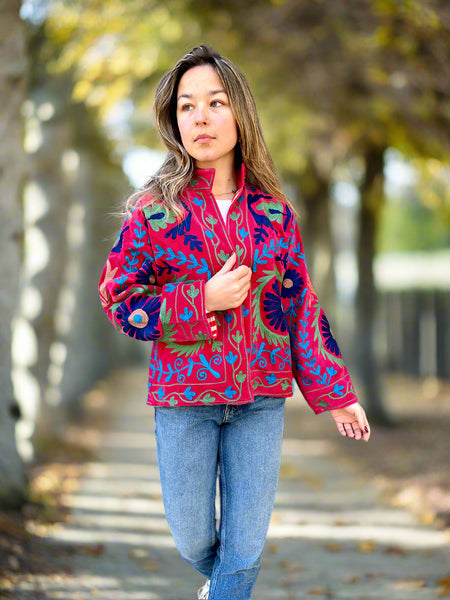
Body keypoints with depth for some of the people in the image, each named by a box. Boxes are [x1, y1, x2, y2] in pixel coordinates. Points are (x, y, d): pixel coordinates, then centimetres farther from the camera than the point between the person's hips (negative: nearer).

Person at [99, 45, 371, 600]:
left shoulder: (273, 211, 3)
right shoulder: (155, 209, -4)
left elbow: (301, 306, 7)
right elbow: (118, 298, -3)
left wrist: (333, 393, 6)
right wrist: (203, 300, -15)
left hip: (262, 398, 1)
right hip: (184, 397, -1)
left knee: (245, 546, 3)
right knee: (192, 538, 10)